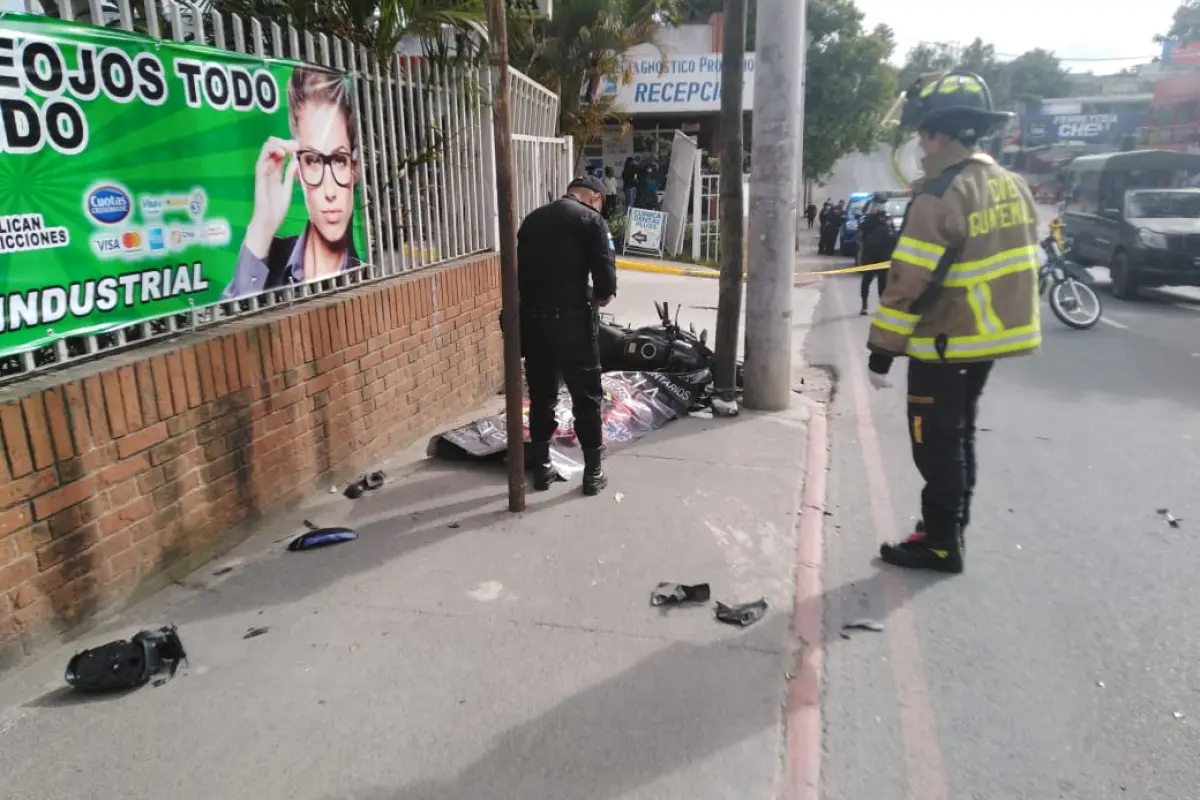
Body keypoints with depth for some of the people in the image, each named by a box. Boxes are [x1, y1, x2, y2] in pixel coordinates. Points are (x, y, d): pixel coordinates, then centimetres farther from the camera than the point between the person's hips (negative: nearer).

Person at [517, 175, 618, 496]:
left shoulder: (532, 218, 15)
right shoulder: (591, 219, -3)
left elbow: (521, 271, 14)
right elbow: (606, 278, -11)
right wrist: (600, 298, 8)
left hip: (531, 317, 5)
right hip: (571, 319, -5)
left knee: (541, 395, 16)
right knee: (586, 397, 7)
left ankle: (541, 468, 23)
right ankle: (593, 472, 14)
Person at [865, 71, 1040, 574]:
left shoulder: (941, 198, -21)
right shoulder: (1013, 187, 7)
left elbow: (909, 286, -22)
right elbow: (1025, 264, 15)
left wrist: (881, 351, -16)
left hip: (945, 346, -9)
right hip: (991, 338, 9)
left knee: (936, 444, 3)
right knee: (959, 437, 20)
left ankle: (940, 544, 12)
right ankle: (949, 529, 32)